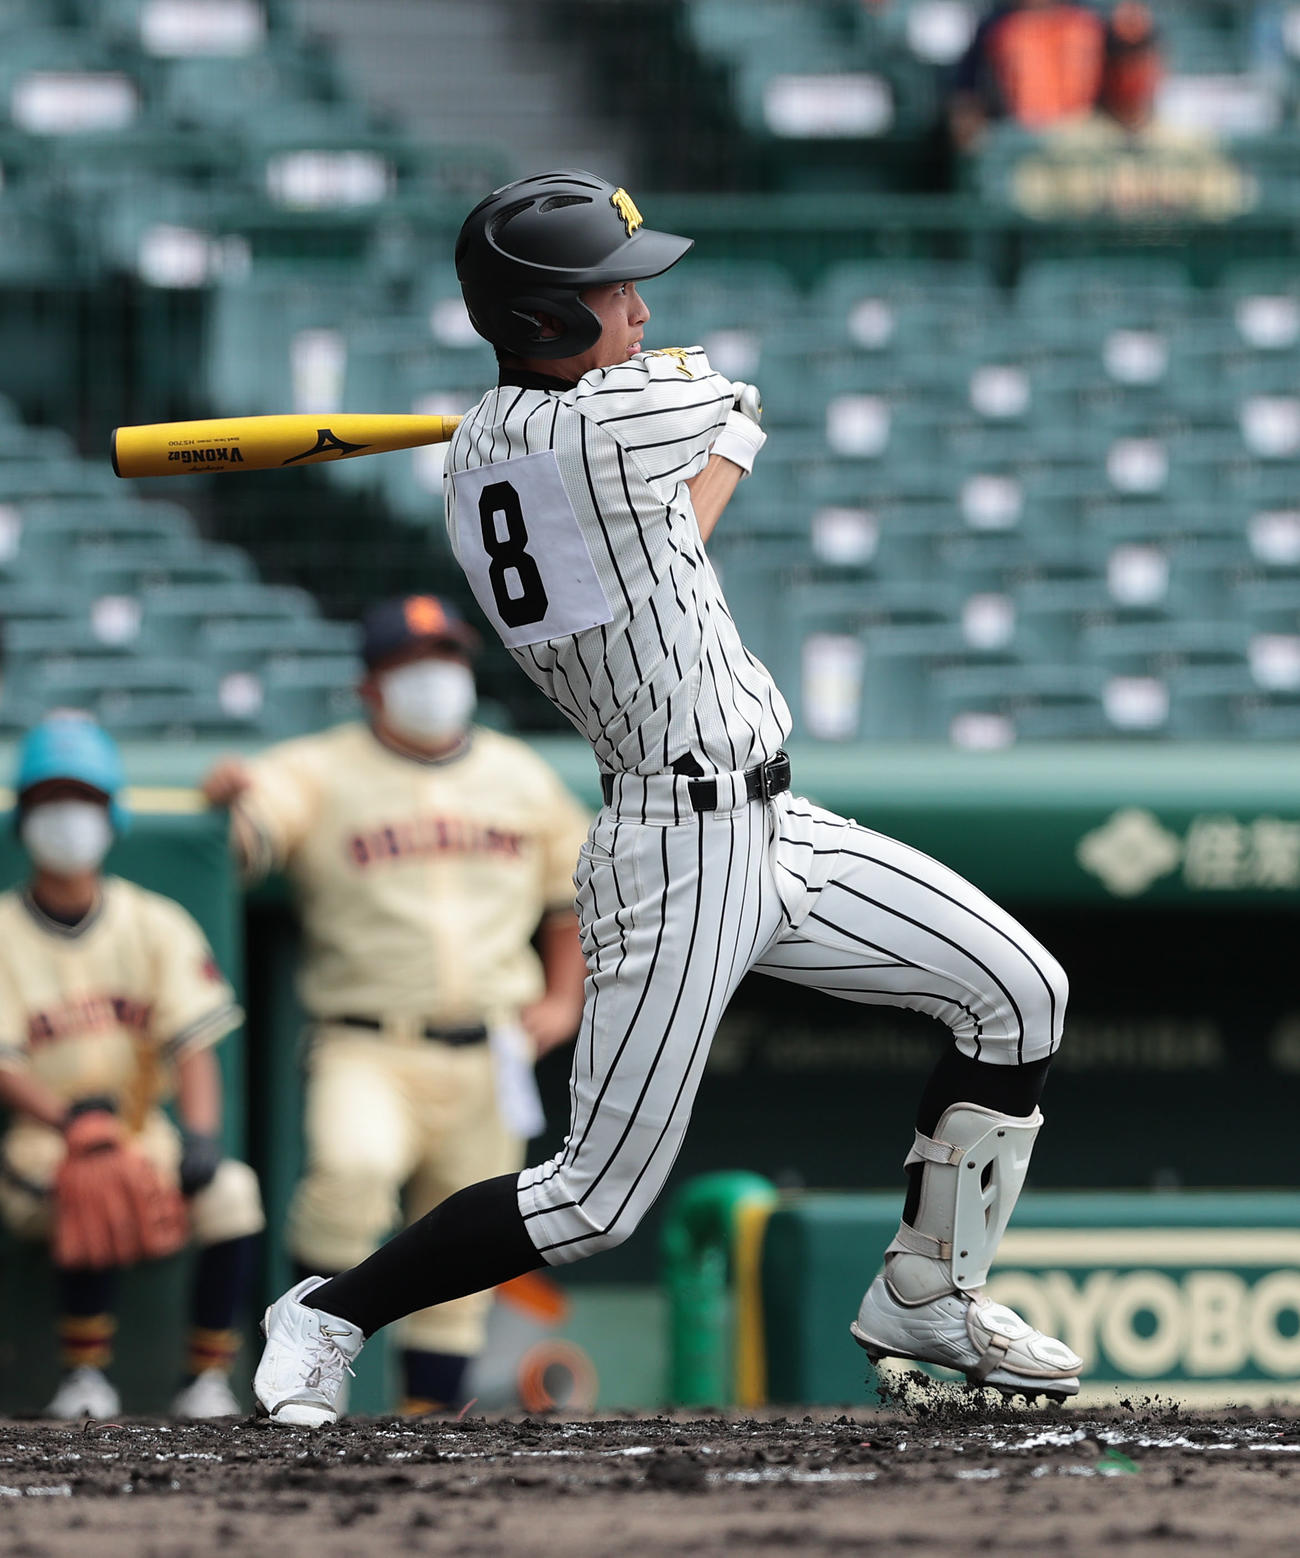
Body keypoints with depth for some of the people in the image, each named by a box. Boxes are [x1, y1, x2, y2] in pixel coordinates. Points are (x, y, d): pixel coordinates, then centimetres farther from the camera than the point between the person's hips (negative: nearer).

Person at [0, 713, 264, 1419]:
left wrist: (199, 1135, -24)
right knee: (97, 1188, -36)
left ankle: (208, 1374, -19)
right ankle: (85, 1373, -22)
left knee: (232, 1189, -28)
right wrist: (70, 1119, -30)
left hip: (147, 1136, 2)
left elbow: (194, 1045, -3)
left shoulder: (155, 925, 6)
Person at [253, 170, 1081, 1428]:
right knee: (595, 1200, -5)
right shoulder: (610, 422, -20)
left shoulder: (475, 454, 7)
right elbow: (729, 407, 3)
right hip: (680, 860, -10)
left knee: (1020, 993, 10)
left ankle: (924, 1297, 22)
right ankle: (328, 1318, 12)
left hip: (765, 832, 10)